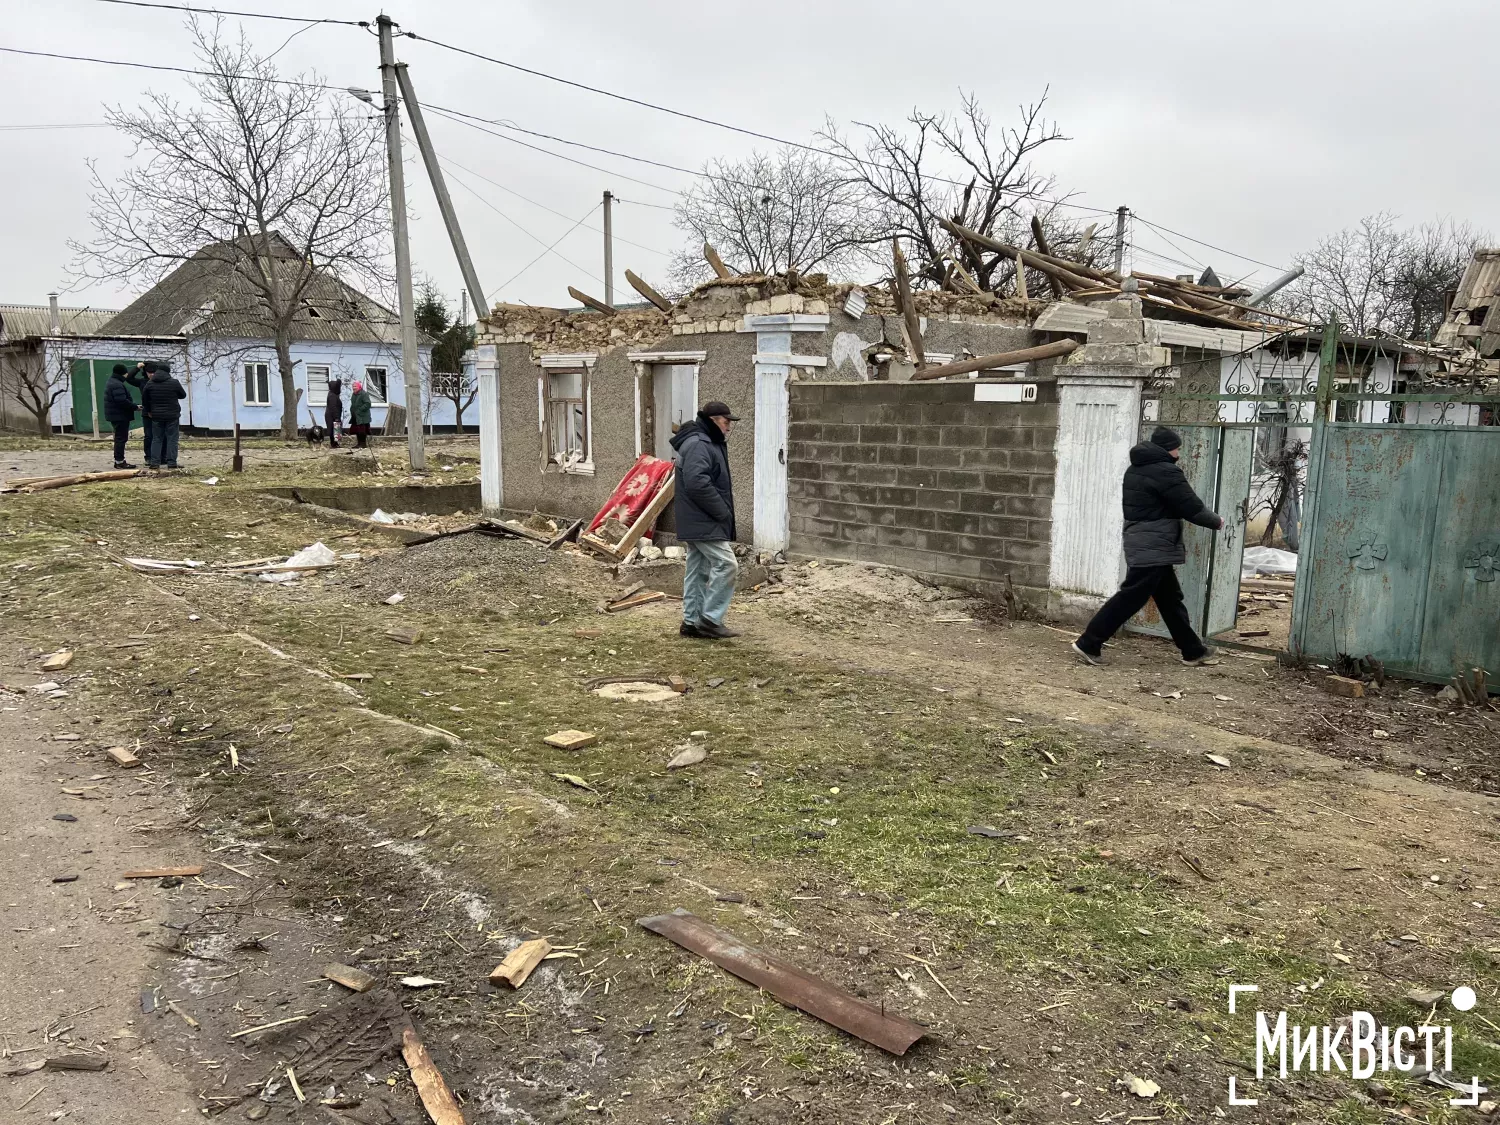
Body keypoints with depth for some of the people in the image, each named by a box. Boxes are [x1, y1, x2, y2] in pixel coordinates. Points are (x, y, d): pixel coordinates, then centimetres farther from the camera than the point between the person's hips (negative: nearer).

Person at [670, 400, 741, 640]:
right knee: (726, 564, -12)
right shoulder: (697, 445, -16)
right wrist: (722, 511, -19)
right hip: (704, 523, -11)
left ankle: (691, 621, 16)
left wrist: (723, 511, 14)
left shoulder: (708, 444, 20)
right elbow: (697, 483, -27)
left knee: (698, 570, 12)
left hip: (698, 522, 11)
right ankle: (710, 619, -7)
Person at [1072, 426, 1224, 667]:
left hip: (1140, 543, 10)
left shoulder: (1136, 470, 14)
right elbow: (1192, 507, -12)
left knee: (1170, 598, 15)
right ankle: (1088, 644, -7)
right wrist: (1216, 522, 6)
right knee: (1131, 598, -7)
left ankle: (1193, 650, 23)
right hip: (1154, 547, -10)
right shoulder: (1167, 472, -14)